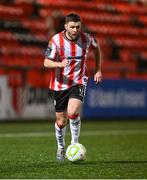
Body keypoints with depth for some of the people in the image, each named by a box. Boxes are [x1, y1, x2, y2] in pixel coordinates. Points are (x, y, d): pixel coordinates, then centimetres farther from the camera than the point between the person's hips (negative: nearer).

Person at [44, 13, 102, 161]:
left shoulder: (86, 38, -7)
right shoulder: (56, 40, -13)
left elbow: (96, 48, 16)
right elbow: (46, 63, -13)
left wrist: (98, 70, 13)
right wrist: (59, 64, -34)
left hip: (79, 82, 0)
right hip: (60, 84, 0)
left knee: (73, 112, -25)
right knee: (61, 121, 8)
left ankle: (74, 144, -6)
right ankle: (61, 148, 34)